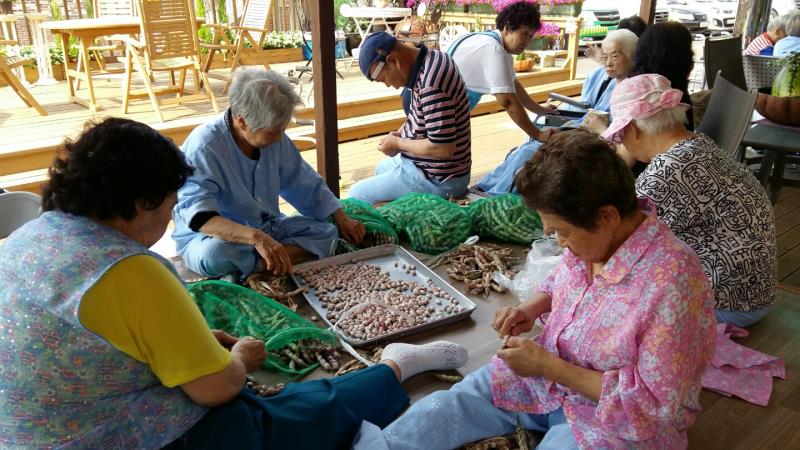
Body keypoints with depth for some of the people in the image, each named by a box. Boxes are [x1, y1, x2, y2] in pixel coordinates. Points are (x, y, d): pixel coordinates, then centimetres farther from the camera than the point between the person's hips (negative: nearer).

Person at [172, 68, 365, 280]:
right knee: (214, 255, -40)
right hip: (209, 236, -6)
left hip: (266, 227, 7)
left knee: (326, 233, -13)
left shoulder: (274, 139, -3)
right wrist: (256, 238, -47)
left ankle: (255, 265, -25)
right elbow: (198, 217, -34)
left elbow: (306, 185, 12)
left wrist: (341, 219, 10)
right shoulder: (204, 148, -24)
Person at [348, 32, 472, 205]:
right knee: (382, 168, 33)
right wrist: (401, 134, 3)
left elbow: (443, 148, -32)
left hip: (436, 179, -10)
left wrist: (398, 143, -18)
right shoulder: (431, 58, 0)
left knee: (356, 196, -7)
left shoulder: (431, 84, -31)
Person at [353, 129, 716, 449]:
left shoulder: (671, 286, -31)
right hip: (549, 373, 7)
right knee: (454, 403, -5)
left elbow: (653, 404, -25)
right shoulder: (593, 236, -10)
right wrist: (532, 307, -8)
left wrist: (548, 366, -25)